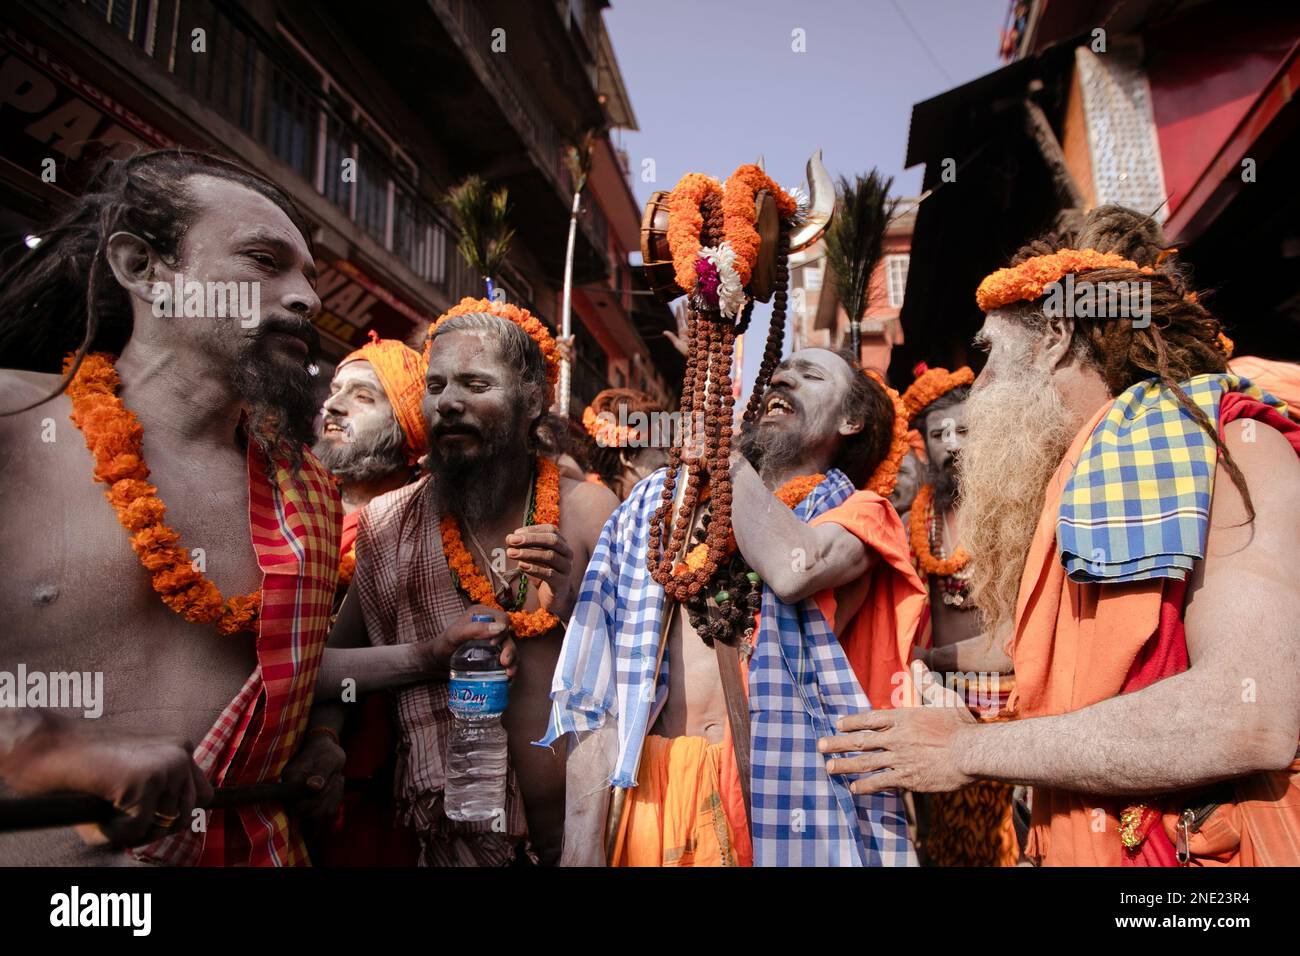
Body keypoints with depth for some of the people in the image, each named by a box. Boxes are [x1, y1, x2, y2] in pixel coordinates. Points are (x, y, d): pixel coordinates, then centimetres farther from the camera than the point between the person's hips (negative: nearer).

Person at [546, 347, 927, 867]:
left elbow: (793, 571, -23)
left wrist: (721, 447, -8)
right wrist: (582, 850, -4)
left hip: (789, 796, -1)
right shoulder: (658, 500, 6)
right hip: (655, 798, 2)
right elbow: (598, 695, 1)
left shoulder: (856, 512, 3)